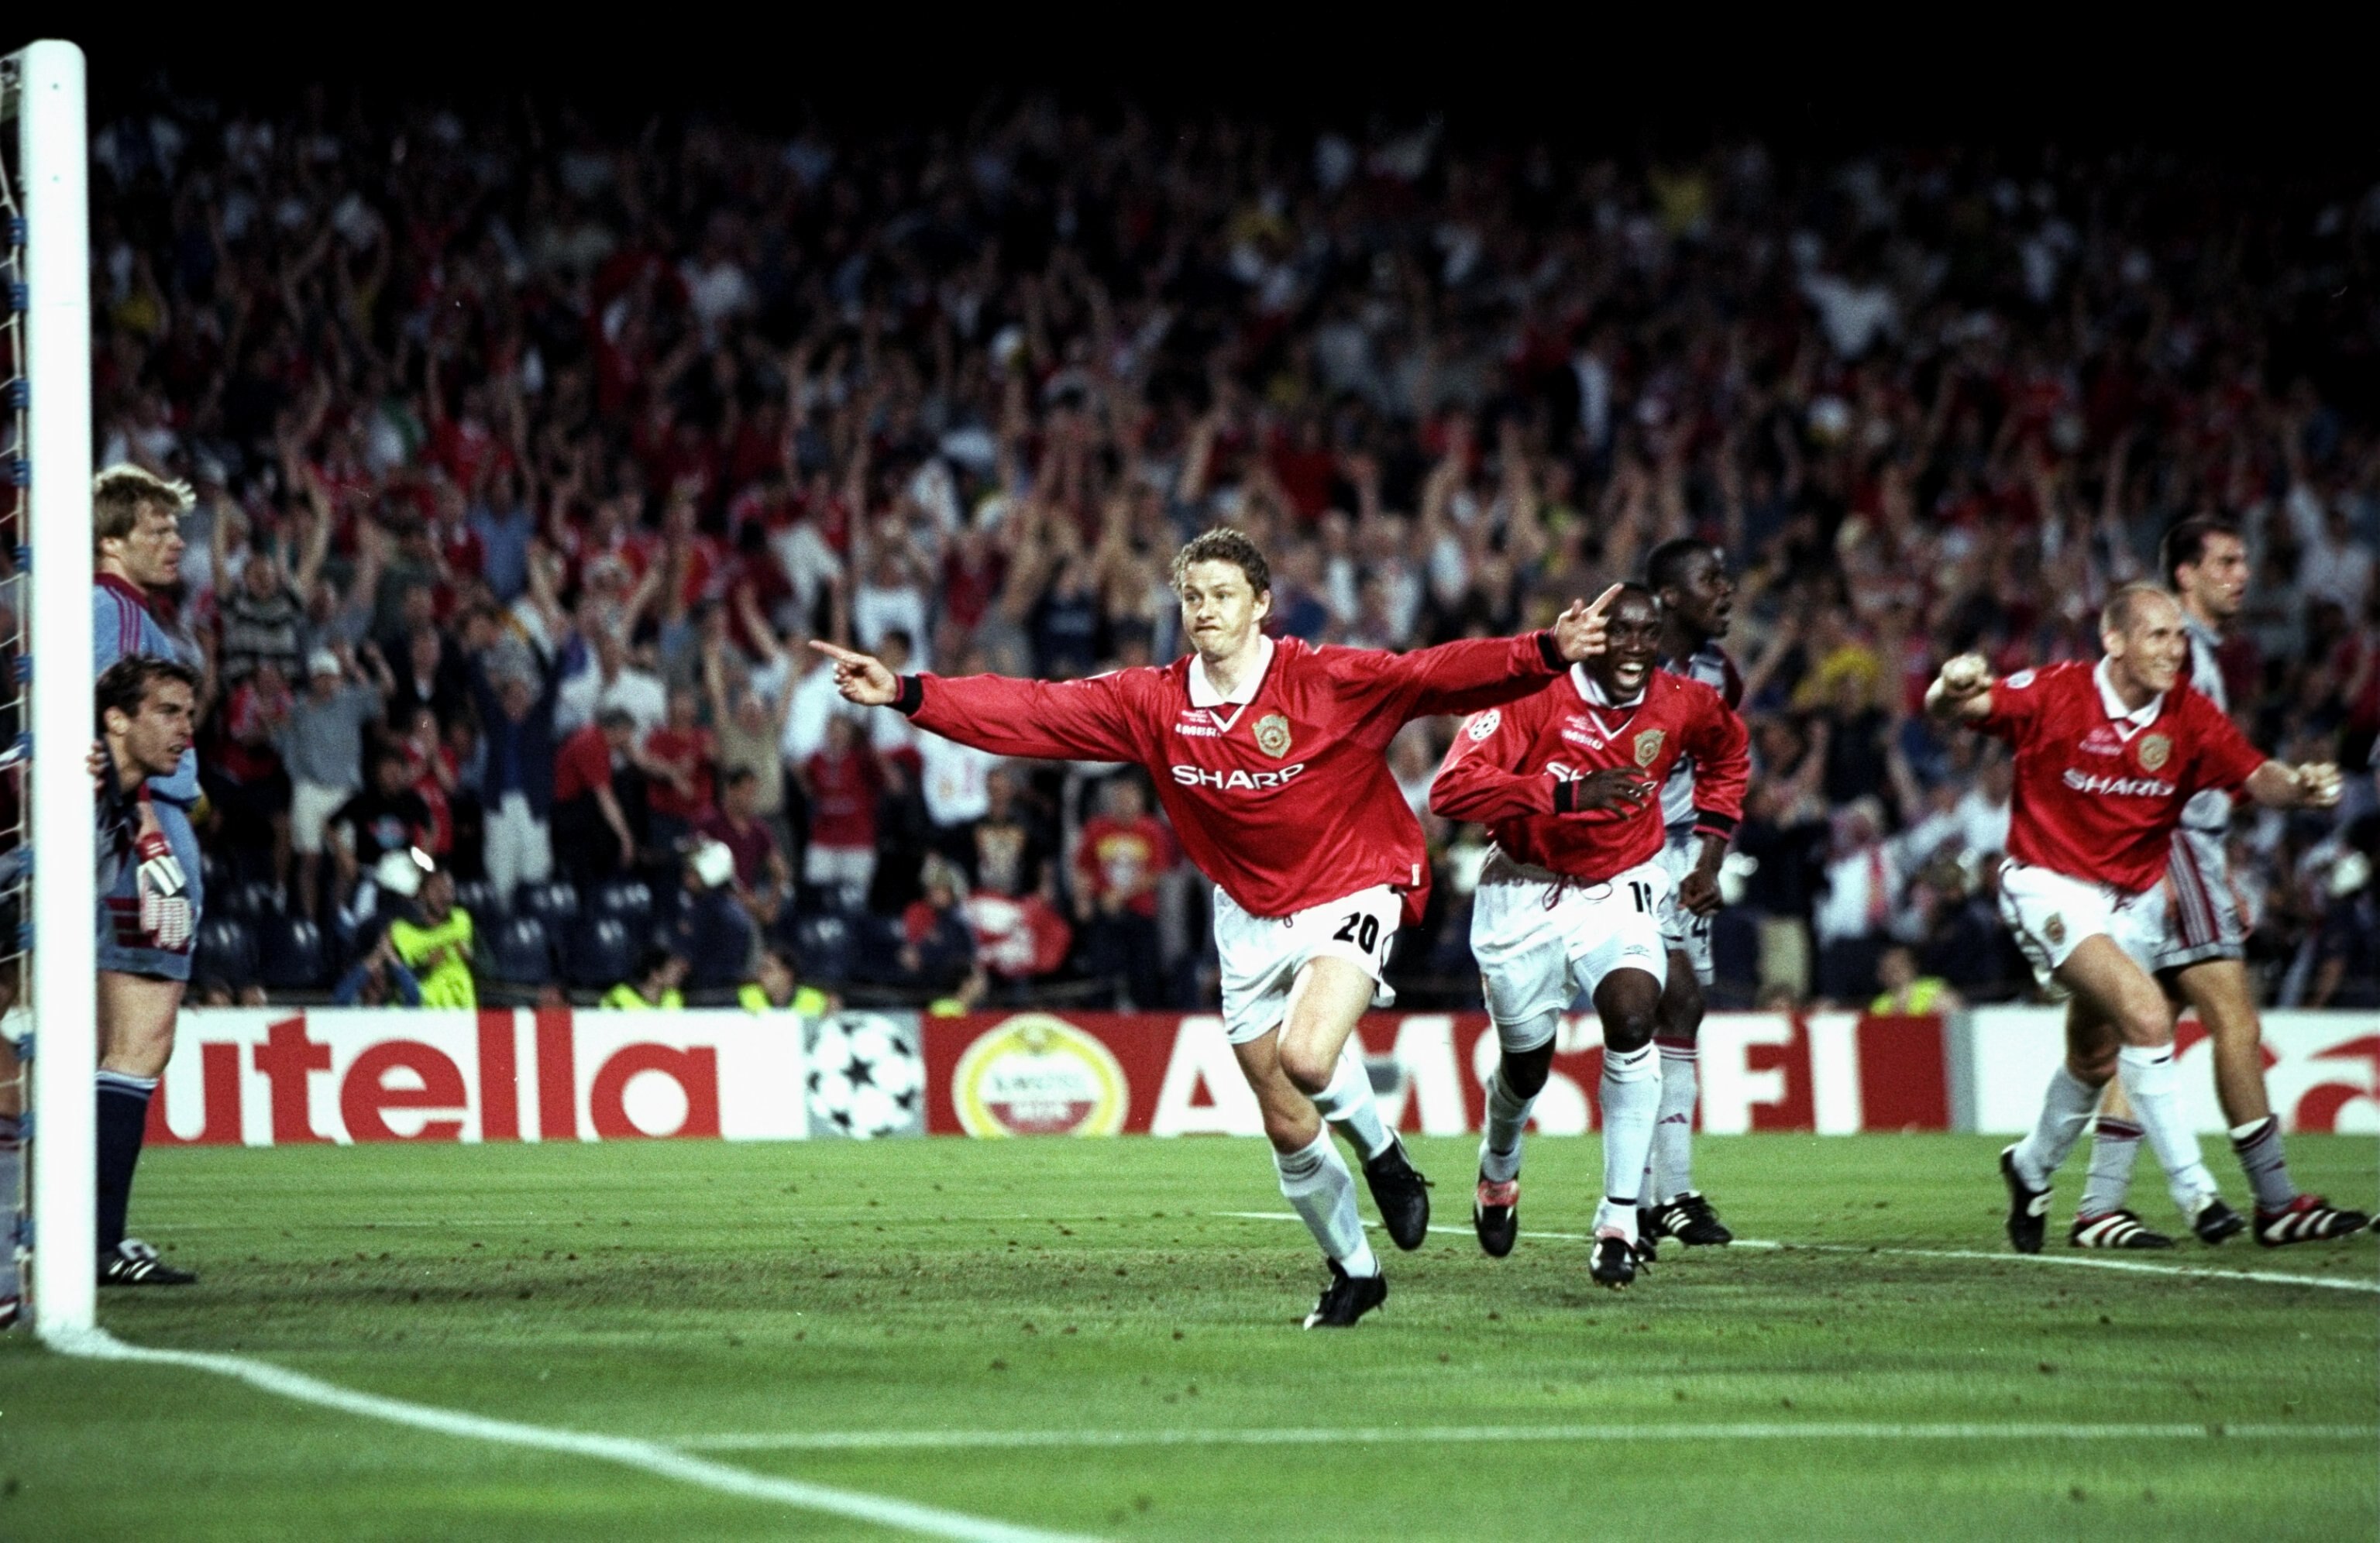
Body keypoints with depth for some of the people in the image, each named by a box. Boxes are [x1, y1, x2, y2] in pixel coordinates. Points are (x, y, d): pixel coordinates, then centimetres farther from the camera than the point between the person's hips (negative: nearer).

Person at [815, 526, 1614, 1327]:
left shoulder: (1326, 682, -16)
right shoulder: (1152, 703, -5)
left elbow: (1440, 676, -25)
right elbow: (1031, 712, -7)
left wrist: (1546, 653, -40)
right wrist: (905, 693, -16)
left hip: (1350, 892, -5)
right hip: (1250, 918, 5)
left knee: (1306, 1057, -29)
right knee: (1289, 1129, 7)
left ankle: (1384, 1156, 4)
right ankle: (1353, 1271, 30)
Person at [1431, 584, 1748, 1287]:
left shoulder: (1683, 706, -10)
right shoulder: (1535, 692, -22)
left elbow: (1727, 753, 17)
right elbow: (1453, 788, -34)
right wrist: (1571, 793, -43)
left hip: (1621, 886, 1)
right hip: (1526, 892, -1)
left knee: (1633, 1020, -26)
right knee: (1527, 1063, 13)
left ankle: (1620, 1222, -20)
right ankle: (1498, 1172, 49)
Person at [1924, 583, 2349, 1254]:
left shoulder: (2189, 716, -7)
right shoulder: (2055, 694, -17)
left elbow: (2257, 776, -12)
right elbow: (1950, 707, -22)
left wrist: (2299, 788, -35)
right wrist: (1953, 687, -46)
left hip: (2134, 898, 6)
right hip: (2051, 888, -6)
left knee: (2094, 1062, 18)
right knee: (2146, 1015, -26)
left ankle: (2032, 1168, 47)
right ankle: (2193, 1191, -21)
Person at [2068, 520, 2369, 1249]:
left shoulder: (2204, 654, 22)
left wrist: (2225, 881, 26)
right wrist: (2158, 867, -22)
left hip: (2193, 857, 10)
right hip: (2168, 852, -10)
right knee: (2236, 1023, -10)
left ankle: (2099, 1207, 2)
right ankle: (2276, 1201, -8)